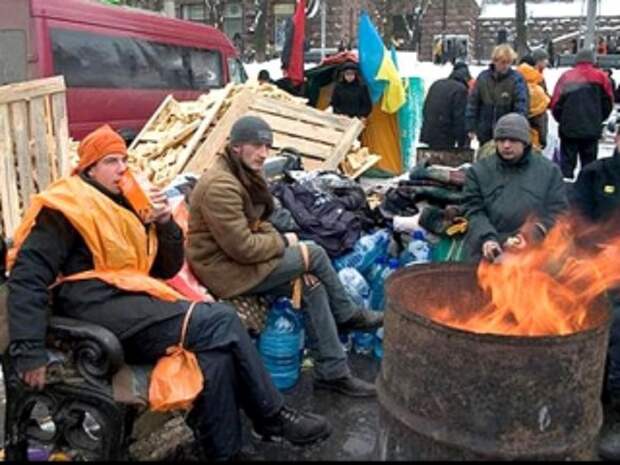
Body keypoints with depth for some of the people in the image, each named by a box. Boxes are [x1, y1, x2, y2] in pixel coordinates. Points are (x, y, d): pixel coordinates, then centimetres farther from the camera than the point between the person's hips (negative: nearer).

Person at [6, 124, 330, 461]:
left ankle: (223, 449, -11)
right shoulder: (69, 205, -1)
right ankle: (272, 417, -6)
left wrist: (165, 223, 2)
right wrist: (29, 351, -20)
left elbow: (169, 269, 19)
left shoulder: (130, 205, 21)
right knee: (222, 322, -19)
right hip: (98, 308, -7)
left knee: (217, 347, -17)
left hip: (132, 305, 8)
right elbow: (28, 276, -11)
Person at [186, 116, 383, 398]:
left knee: (312, 288, -1)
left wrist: (279, 241, -2)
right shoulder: (221, 186, -24)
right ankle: (347, 316, 8)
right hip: (226, 271, -10)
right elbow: (243, 248, -25)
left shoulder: (244, 176, 9)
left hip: (238, 261, 10)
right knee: (314, 253, -11)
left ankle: (333, 373, 11)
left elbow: (258, 224, 15)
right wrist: (284, 242, -9)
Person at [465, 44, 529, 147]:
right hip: (485, 134, 3)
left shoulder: (516, 79, -8)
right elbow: (473, 102, 3)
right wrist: (471, 127, -1)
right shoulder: (483, 77, 0)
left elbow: (522, 105, -13)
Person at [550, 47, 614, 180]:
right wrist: (598, 120, 17)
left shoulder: (566, 76, -2)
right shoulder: (601, 77, -1)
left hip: (569, 129, 0)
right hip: (592, 129, 0)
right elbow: (608, 103, 2)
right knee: (589, 163, 9)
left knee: (567, 162, 7)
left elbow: (555, 103, -4)